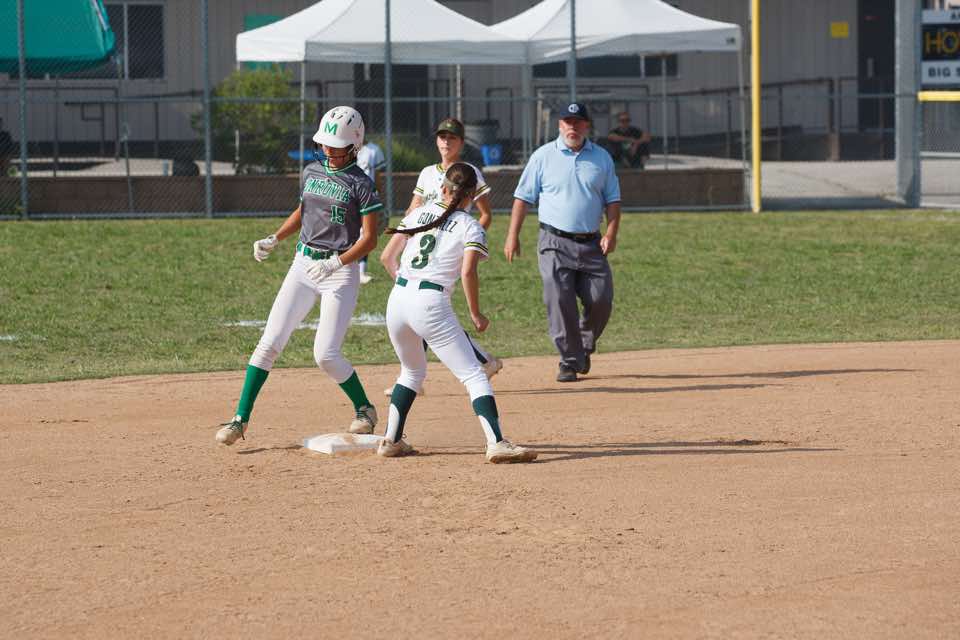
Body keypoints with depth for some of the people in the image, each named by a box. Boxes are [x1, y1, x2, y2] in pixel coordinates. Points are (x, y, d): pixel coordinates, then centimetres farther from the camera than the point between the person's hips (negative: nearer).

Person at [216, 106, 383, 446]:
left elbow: (369, 239, -12)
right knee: (270, 342, -3)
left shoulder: (361, 184, -10)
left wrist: (336, 262, -24)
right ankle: (240, 419, 0)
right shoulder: (312, 172, 9)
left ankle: (365, 410, 14)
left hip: (341, 270, -6)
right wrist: (274, 239, 12)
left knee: (325, 354, -11)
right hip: (303, 264, 6)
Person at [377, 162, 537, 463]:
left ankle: (391, 441, 25)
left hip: (397, 300, 5)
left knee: (413, 370, 27)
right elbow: (468, 272, -13)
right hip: (431, 304, -5)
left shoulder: (418, 214, 14)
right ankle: (496, 443, -17)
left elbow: (387, 257, 13)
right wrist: (476, 315, -2)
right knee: (473, 375, -3)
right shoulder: (471, 228, 1)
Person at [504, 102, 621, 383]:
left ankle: (584, 346, 22)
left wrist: (611, 232, -3)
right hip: (555, 243, -2)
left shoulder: (602, 158, 10)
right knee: (559, 302, -10)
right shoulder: (544, 156, 2)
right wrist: (512, 237, -3)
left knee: (601, 300, -4)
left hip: (591, 243, 2)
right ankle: (570, 361, -2)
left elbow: (612, 199, 12)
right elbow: (523, 197, 3)